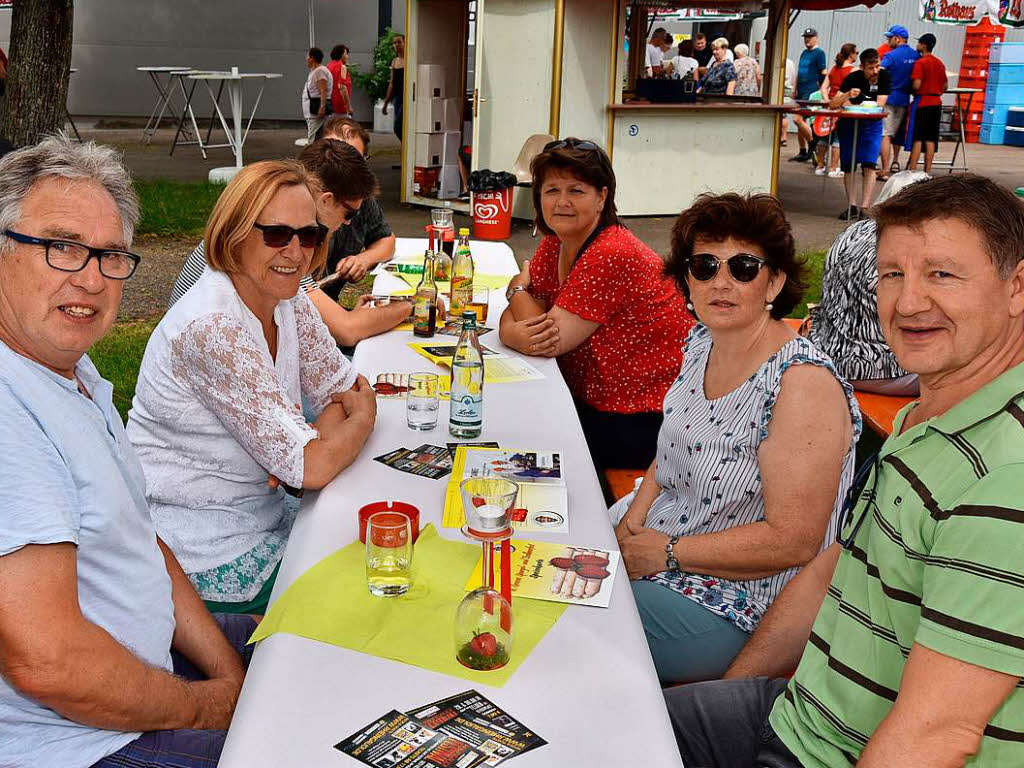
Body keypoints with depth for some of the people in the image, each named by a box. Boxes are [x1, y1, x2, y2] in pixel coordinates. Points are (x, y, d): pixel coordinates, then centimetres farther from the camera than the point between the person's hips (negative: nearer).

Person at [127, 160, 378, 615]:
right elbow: (313, 469, -29)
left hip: (267, 510, 8)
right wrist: (363, 417, -9)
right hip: (206, 555, -8)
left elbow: (345, 389, 5)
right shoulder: (211, 328, -28)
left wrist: (314, 439, -17)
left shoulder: (288, 300, -2)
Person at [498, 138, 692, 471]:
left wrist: (518, 288, -2)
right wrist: (515, 335, -22)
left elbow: (554, 340, -22)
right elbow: (514, 317, 3)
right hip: (590, 401, 8)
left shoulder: (612, 256, -23)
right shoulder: (553, 244, 4)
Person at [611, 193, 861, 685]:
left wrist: (667, 552, -20)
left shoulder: (803, 382, -25)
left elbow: (793, 542, -26)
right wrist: (635, 514, -2)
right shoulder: (701, 343, 1)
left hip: (732, 605, -8)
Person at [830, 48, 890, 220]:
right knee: (848, 166, -2)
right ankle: (852, 206, 5)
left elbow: (879, 106, -16)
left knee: (869, 165, -12)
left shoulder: (884, 77, -11)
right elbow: (833, 104, -23)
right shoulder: (853, 78, -15)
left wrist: (851, 106, -19)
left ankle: (864, 207, -14)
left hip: (871, 124, 0)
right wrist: (847, 95, -42)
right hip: (848, 124, 0)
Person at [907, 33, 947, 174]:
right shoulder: (940, 63, 12)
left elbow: (916, 85, -17)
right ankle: (927, 170, 7)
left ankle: (912, 169, -7)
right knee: (930, 139, 7)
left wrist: (910, 89, 2)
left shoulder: (920, 63, -11)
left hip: (922, 103, -6)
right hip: (936, 103, 6)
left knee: (917, 138, -5)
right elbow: (945, 85, 15)